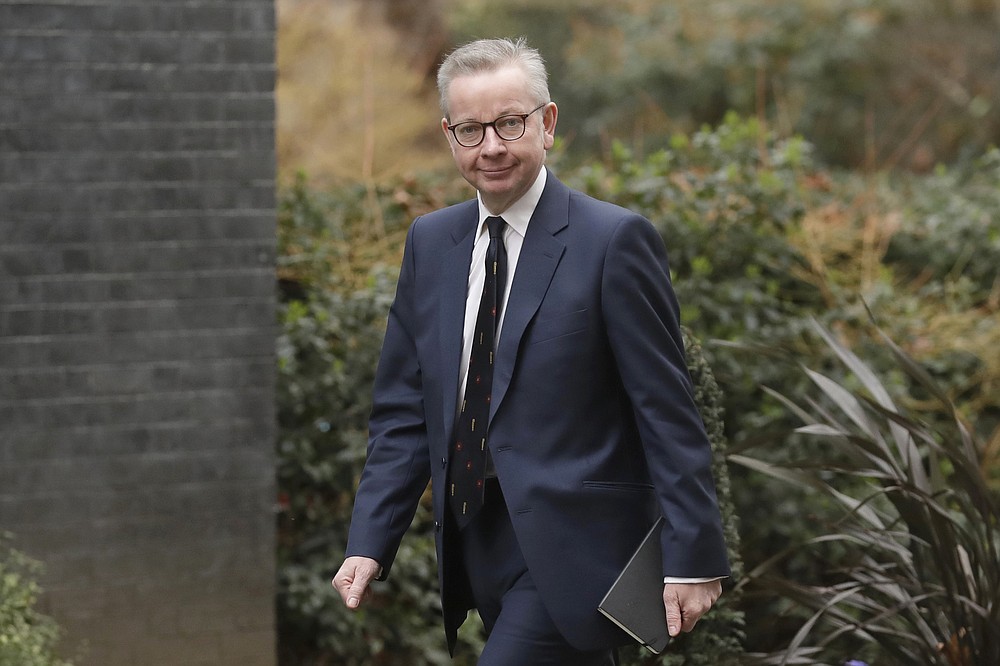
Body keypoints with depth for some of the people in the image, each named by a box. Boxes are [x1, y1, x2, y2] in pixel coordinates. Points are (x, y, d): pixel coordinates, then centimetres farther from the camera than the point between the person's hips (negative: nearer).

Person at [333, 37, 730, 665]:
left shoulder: (614, 239, -8)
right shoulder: (431, 243, 10)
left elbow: (667, 411, -10)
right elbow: (404, 412, 11)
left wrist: (692, 558, -13)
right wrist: (370, 544, 1)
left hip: (572, 551, -6)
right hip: (479, 556, 6)